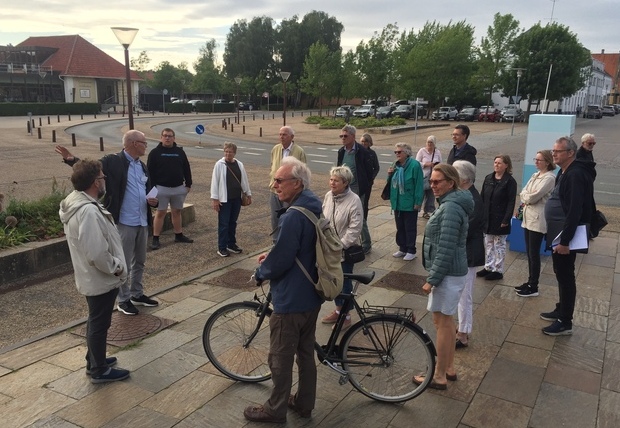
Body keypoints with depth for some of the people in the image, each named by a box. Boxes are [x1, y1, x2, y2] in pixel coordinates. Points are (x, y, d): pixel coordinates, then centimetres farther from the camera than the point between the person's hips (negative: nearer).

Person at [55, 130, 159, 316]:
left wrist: (153, 200, -1)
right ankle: (123, 300, 19)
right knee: (123, 264, 4)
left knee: (139, 261, 18)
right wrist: (72, 159, -38)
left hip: (142, 223, 7)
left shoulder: (142, 166, 13)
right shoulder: (113, 161, -9)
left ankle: (137, 294, 34)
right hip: (124, 223, -7)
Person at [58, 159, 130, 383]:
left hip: (92, 277, 10)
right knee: (100, 323, 6)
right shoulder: (88, 211, -30)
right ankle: (100, 370, 21)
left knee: (96, 321, 23)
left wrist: (114, 267, 15)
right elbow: (97, 254, -32)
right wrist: (117, 268, -16)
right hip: (101, 279, -10)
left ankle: (94, 360, 40)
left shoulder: (74, 203, 4)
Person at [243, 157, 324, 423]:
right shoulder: (314, 207, 4)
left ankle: (276, 409, 25)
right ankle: (304, 403, 35)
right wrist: (272, 256, 12)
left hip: (290, 299, -9)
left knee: (280, 357, 8)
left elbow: (280, 262, -23)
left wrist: (261, 273, -3)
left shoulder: (293, 216, -26)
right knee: (306, 351, 20)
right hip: (311, 294, 9)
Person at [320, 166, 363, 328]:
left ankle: (346, 315, 23)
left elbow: (355, 228, -20)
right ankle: (338, 310, 36)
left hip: (346, 249, -6)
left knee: (345, 281, 7)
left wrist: (340, 245, -20)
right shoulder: (328, 196, -1)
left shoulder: (354, 200, -19)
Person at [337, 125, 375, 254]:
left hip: (358, 190, -6)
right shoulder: (341, 151, 6)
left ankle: (366, 244, 17)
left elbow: (369, 172, -9)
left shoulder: (362, 151, -11)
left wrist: (367, 189, -10)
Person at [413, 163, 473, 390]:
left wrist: (432, 279, -20)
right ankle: (449, 369, 32)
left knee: (443, 323, 1)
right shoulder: (453, 203, 11)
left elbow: (445, 249, -24)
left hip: (447, 274, -10)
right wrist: (435, 275, 21)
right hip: (452, 272, 10)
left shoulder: (450, 208, -21)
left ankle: (439, 377, 14)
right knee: (445, 322, 19)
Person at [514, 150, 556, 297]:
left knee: (534, 253, -3)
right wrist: (528, 198, -9)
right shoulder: (535, 175, 13)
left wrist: (526, 198, 1)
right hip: (528, 217, 8)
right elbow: (523, 193, 10)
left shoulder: (549, 177, -14)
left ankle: (533, 287, 6)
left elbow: (534, 197, -18)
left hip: (538, 219, -8)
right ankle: (530, 282, 24)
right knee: (529, 252, 13)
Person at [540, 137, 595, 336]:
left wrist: (565, 241, -26)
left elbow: (575, 211, -26)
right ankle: (561, 310, 32)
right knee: (561, 275, 19)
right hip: (558, 233, 10)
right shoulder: (564, 172, 12)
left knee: (566, 277, -2)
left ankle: (565, 322, 7)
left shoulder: (576, 175, -20)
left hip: (565, 236, -10)